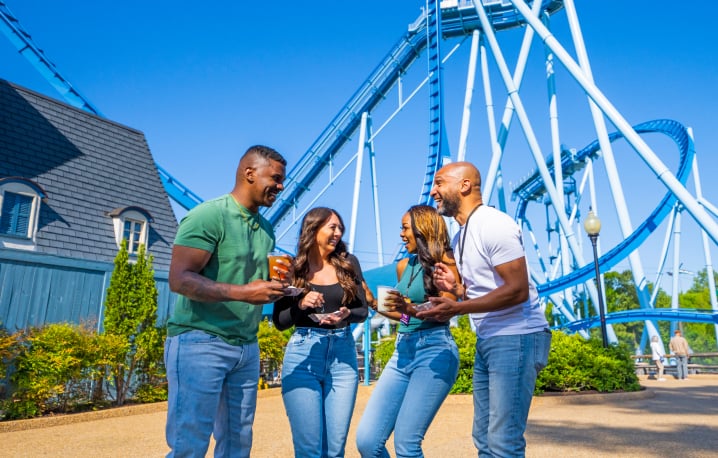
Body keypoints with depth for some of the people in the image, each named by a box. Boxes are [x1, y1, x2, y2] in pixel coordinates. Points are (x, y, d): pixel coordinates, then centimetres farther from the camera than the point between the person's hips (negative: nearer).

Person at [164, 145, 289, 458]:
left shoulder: (265, 229, 13)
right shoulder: (208, 215, -11)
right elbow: (179, 279, -19)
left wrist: (276, 285, 2)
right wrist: (242, 292, -28)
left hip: (246, 347, 7)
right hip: (200, 341, -7)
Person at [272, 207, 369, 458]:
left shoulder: (348, 264, 6)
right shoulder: (292, 268, 0)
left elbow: (363, 310, 7)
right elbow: (279, 321, 0)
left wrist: (346, 314, -14)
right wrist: (301, 305, -18)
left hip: (343, 356, 2)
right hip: (303, 355, -2)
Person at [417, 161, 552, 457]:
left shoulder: (493, 225, -14)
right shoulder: (461, 237, 13)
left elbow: (517, 291, -20)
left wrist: (456, 309, -22)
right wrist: (455, 287, 1)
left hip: (516, 338, -9)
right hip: (487, 340, 9)